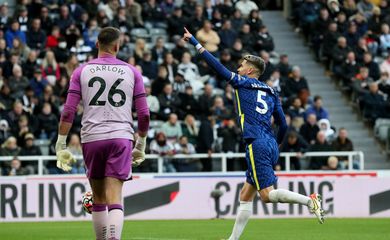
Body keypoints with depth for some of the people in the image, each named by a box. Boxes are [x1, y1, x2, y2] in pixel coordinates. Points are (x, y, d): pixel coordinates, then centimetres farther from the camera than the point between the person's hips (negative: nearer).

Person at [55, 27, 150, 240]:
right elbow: (144, 114, 7)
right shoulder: (131, 71, 7)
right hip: (121, 137, -1)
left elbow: (68, 112, 0)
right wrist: (141, 145, 19)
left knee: (98, 197, 15)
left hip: (91, 138, 1)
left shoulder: (82, 71, 6)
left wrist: (61, 145, 3)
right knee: (115, 198, -10)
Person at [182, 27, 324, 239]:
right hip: (270, 145, 8)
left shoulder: (242, 83, 2)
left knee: (267, 195, -11)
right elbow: (283, 125, 15)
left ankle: (310, 200, -23)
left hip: (257, 146, -8)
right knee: (246, 196, 13)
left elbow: (215, 65, 1)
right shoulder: (271, 92, 17)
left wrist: (193, 41, 7)